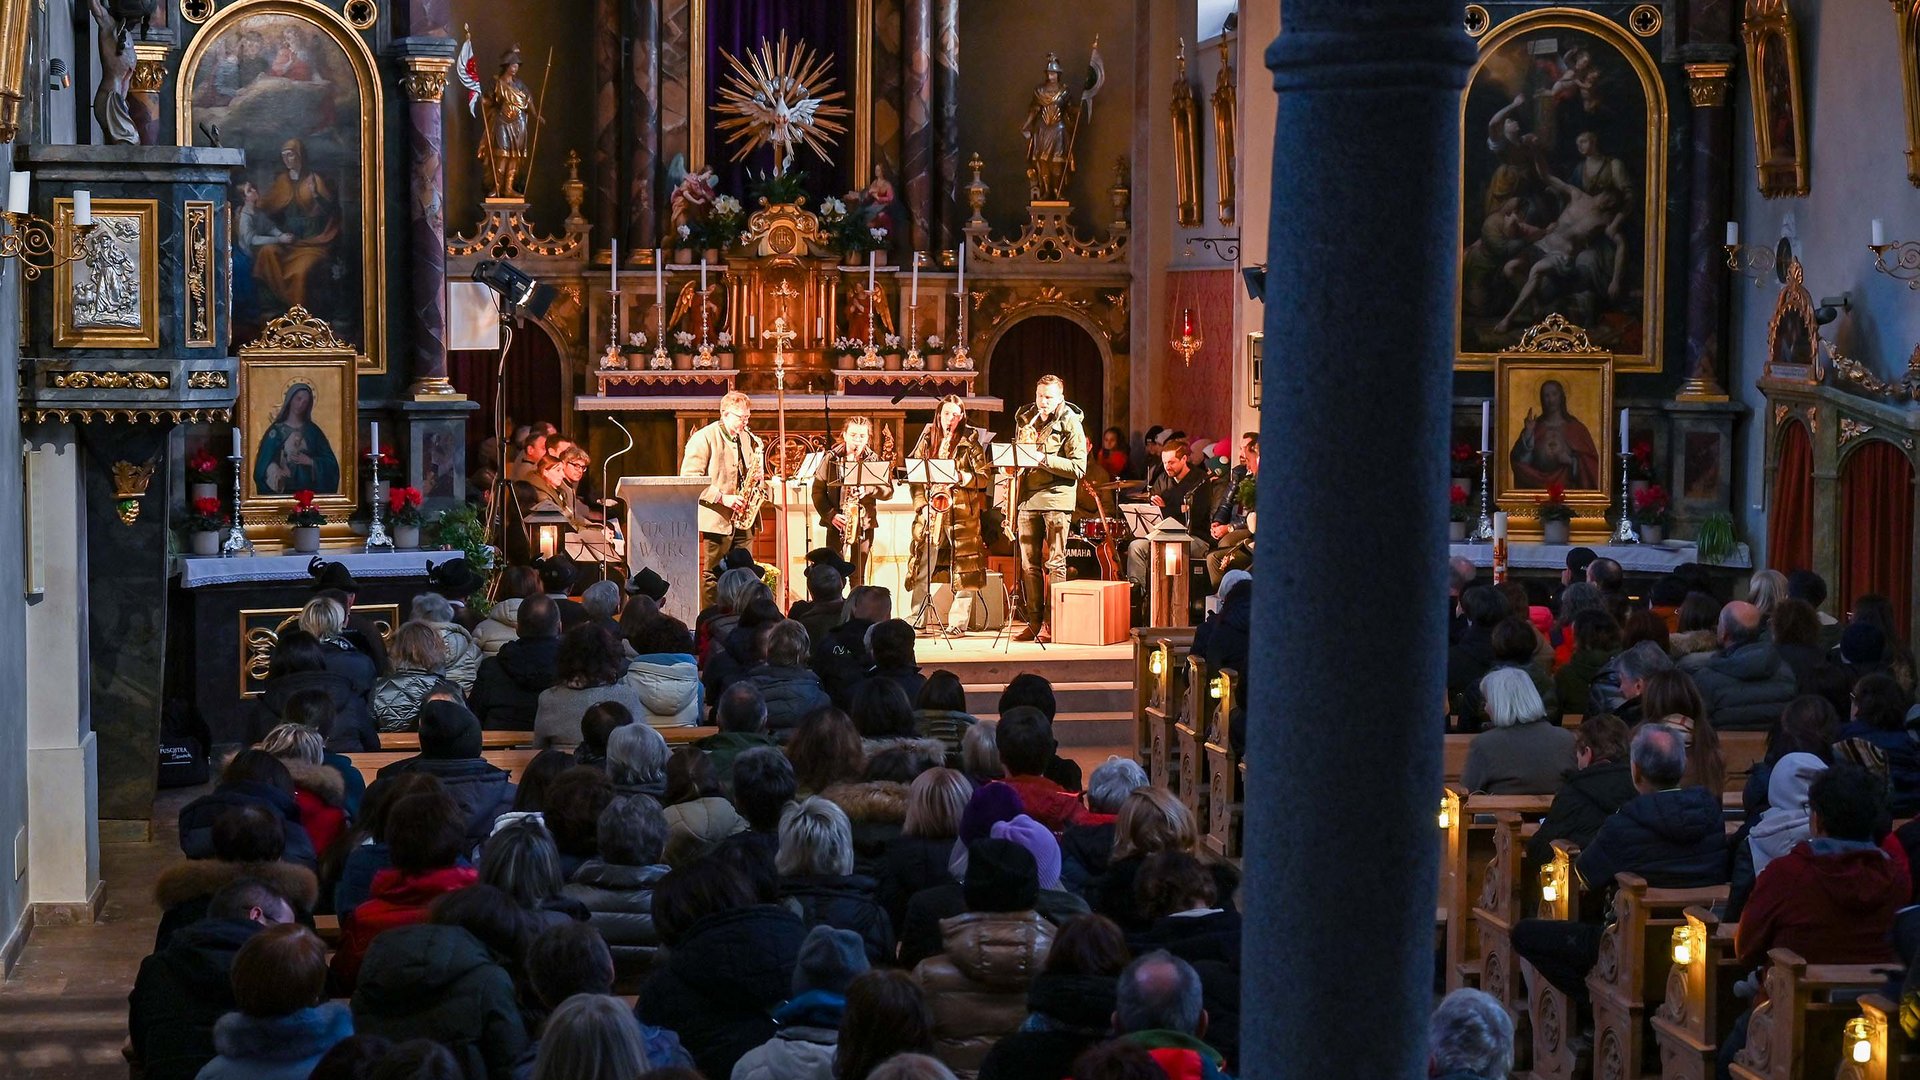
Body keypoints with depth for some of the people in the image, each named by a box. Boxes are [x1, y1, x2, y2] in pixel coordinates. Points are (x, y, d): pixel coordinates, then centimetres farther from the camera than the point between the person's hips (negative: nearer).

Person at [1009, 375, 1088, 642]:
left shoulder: (1070, 423, -2)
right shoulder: (1024, 420, 15)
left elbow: (1078, 467, -10)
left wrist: (1044, 459, -18)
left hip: (1056, 498, -5)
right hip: (1027, 498, 6)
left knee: (1055, 563, -5)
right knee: (1029, 564, 5)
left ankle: (1051, 624, -3)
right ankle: (1034, 622, 10)